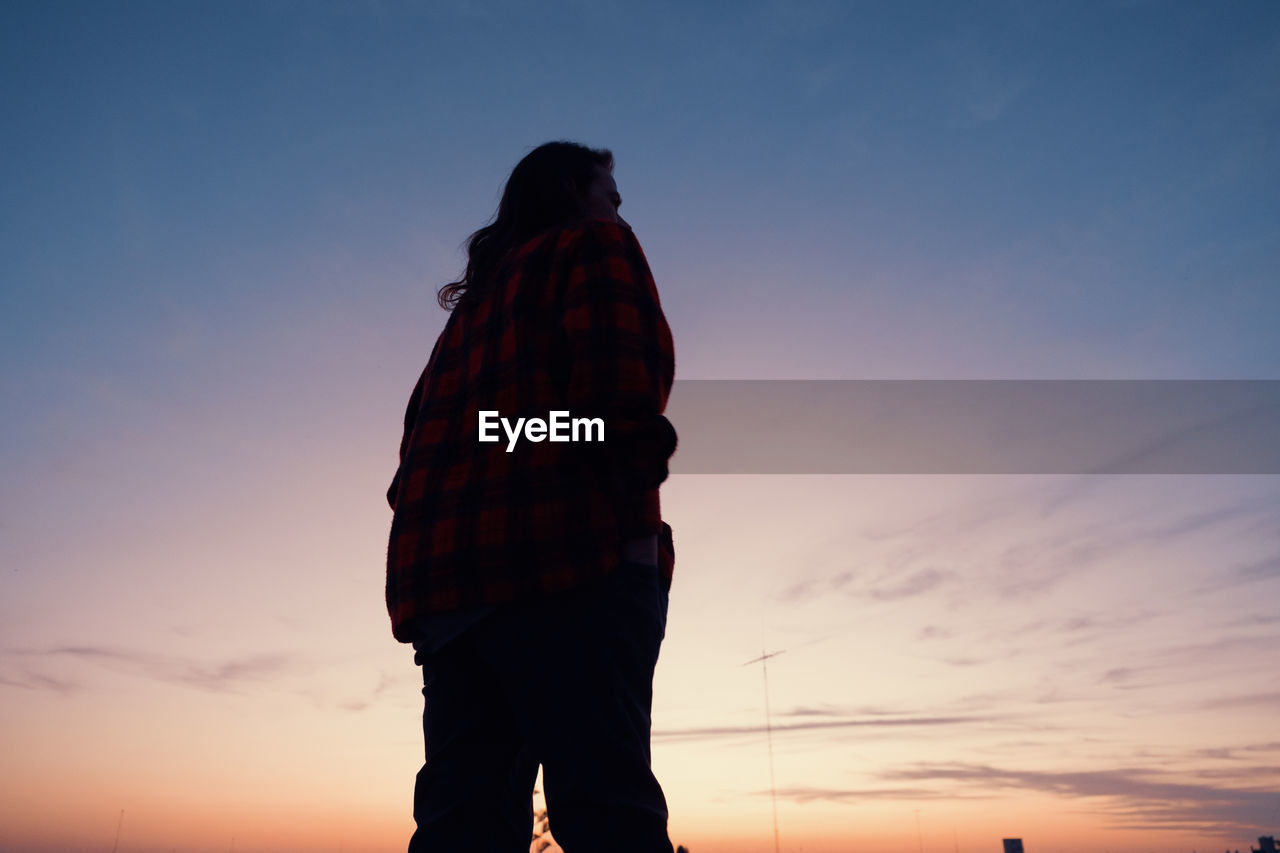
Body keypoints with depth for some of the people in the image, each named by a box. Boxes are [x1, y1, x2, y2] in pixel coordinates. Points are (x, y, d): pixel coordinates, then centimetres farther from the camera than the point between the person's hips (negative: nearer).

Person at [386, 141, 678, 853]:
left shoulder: (478, 300, 32)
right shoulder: (596, 244, 12)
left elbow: (423, 440, 23)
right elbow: (620, 381, -8)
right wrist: (638, 523, -9)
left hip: (440, 568, 7)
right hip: (567, 553, -7)